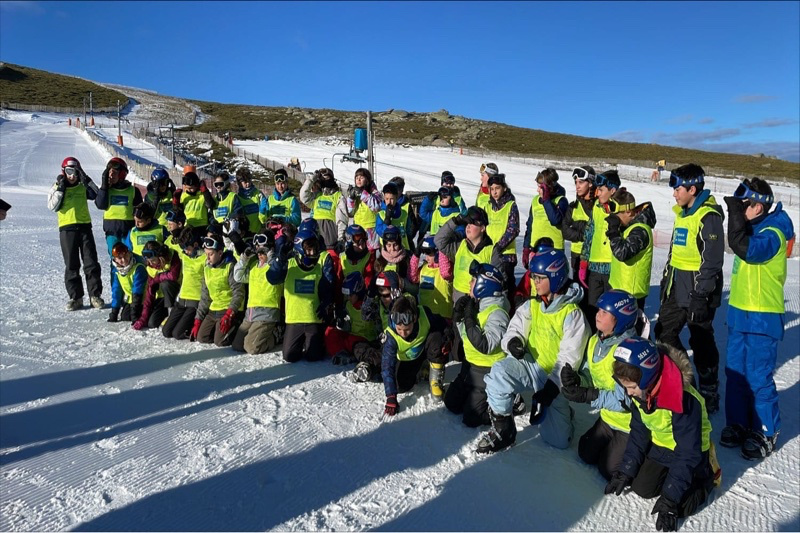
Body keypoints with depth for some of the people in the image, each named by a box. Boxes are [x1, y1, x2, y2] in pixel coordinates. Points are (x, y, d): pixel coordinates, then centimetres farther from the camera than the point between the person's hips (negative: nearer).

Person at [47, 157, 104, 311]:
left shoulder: (83, 186, 10)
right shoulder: (57, 187, 7)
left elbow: (97, 195, -6)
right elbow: (53, 206, -5)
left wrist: (87, 180, -11)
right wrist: (60, 188, -9)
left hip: (84, 227, 1)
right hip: (67, 229, 0)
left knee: (91, 263, -1)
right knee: (71, 265, 4)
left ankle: (95, 295, 5)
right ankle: (75, 297, 10)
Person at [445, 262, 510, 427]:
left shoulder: (497, 313, -24)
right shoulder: (475, 304, 2)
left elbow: (485, 346, -32)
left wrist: (469, 319, -28)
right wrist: (459, 317, -5)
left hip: (489, 371, -9)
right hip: (470, 364, 9)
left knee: (471, 418, -2)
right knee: (452, 404, 16)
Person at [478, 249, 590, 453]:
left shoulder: (572, 314, -13)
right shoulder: (532, 306, 2)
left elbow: (569, 357, -15)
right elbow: (515, 328, 2)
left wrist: (551, 387, -20)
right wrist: (513, 341, -22)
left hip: (554, 378, -2)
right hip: (530, 365, 2)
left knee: (558, 440, 4)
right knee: (499, 372, -34)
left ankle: (561, 412, 39)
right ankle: (503, 429, -14)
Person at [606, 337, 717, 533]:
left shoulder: (684, 400, -37)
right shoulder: (639, 392, -14)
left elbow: (687, 453, -30)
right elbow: (638, 432, -1)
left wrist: (669, 498, -28)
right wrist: (625, 471, -3)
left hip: (692, 450, -6)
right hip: (660, 446, 6)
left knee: (681, 505, -15)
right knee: (642, 488, 0)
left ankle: (705, 477, 12)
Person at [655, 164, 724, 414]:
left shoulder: (708, 216, -17)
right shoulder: (682, 213, 12)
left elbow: (712, 260, -20)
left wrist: (701, 295, -21)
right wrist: (666, 279, 20)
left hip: (697, 289, -9)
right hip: (677, 285, 9)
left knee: (701, 341, 2)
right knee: (664, 332, 12)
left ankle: (709, 394, 18)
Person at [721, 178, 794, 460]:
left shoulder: (773, 233, -16)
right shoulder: (754, 228, 11)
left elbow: (746, 249, -35)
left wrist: (735, 213, -30)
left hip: (762, 318, -8)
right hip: (739, 313, 9)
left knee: (758, 378, -1)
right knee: (735, 373, 13)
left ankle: (765, 433, 14)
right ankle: (738, 424, 25)